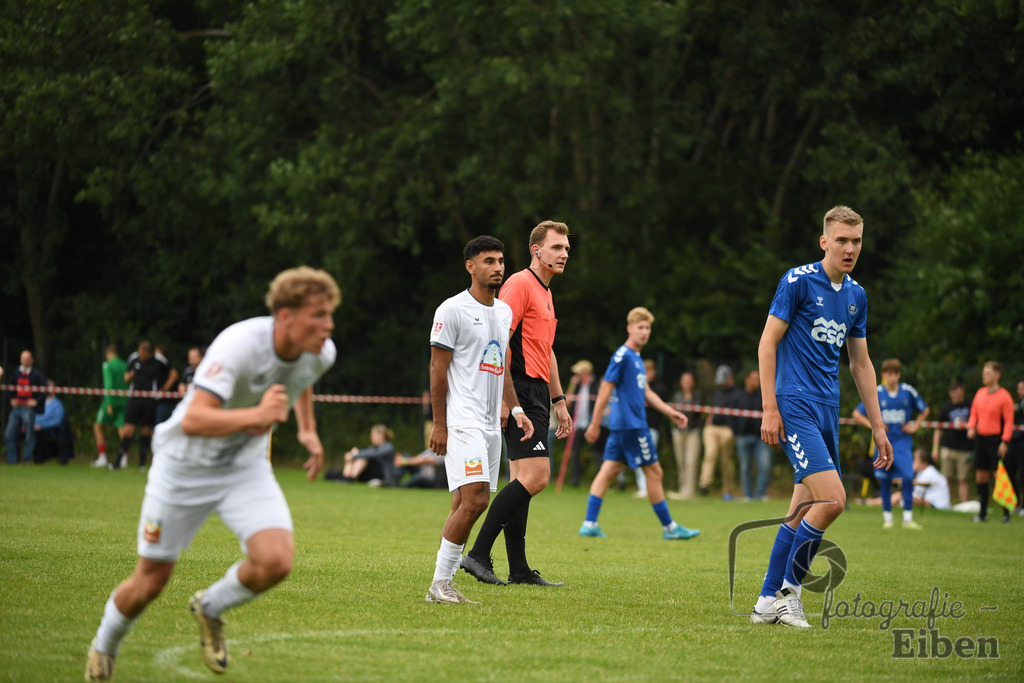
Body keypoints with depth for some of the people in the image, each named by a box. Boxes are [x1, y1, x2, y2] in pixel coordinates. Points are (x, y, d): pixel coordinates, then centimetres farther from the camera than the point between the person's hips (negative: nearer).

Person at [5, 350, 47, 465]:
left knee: (29, 434, -5)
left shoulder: (37, 374, -1)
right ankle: (12, 459, 8)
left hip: (29, 408, -5)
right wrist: (11, 399, 8)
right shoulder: (16, 373, 13)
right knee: (9, 434, 0)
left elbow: (44, 390, -3)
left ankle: (27, 459, 6)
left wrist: (36, 401, -9)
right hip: (16, 407, 5)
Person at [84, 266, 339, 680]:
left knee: (276, 561, -21)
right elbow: (193, 421, -42)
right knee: (151, 581, 5)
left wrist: (307, 429, 17)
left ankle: (210, 608, 11)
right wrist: (256, 415, -52)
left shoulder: (320, 353, -12)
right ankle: (104, 646, 38)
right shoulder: (240, 344, -33)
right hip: (186, 464, -4)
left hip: (246, 467, 5)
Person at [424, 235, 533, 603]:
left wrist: (515, 409, 14)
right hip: (462, 419, -7)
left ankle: (442, 585, 6)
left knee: (466, 502, 3)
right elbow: (438, 369, -7)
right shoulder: (453, 310, -6)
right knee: (475, 498, -18)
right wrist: (439, 424, -10)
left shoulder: (504, 311, 16)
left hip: (491, 423, 8)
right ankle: (440, 583, -12)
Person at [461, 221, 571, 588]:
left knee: (522, 480, 8)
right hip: (519, 392, -10)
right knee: (535, 475, -17)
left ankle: (519, 570, 8)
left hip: (536, 395, 10)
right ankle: (478, 554, -15)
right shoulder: (520, 284, -9)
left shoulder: (545, 293, 22)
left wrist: (558, 401, 26)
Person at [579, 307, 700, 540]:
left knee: (610, 470, 4)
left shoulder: (637, 358, 16)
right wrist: (595, 424, -15)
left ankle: (589, 523, 1)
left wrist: (671, 412, 21)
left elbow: (646, 392, 24)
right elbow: (606, 388, -14)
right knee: (654, 471, -2)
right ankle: (669, 527, 6)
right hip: (631, 425, -9)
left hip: (622, 425, 9)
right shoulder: (622, 355, -12)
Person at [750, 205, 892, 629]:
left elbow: (861, 363, 20)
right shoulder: (798, 281, -7)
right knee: (832, 499, -19)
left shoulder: (856, 295, 13)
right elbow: (767, 344, -7)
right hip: (795, 405, -7)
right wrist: (770, 409, -14)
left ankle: (769, 601, 15)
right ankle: (789, 590, -7)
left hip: (828, 410, 7)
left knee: (803, 511, 7)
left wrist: (878, 426, 17)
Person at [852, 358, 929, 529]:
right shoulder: (876, 393, -1)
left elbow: (924, 410, 18)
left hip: (903, 443, 0)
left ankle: (908, 518, -9)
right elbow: (857, 414, 6)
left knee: (908, 478, -14)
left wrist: (915, 426, 6)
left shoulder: (908, 391, 1)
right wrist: (873, 425, -5)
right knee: (885, 481, 4)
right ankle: (887, 517, 15)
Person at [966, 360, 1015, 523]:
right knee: (980, 477, 8)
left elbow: (1009, 421, -10)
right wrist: (971, 427, 0)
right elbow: (974, 413, 20)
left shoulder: (1004, 396, -8)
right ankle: (983, 513, 15)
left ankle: (1006, 513, 2)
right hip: (981, 439, 6)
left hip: (996, 439, -6)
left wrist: (1005, 442, -17)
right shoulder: (980, 393, 11)